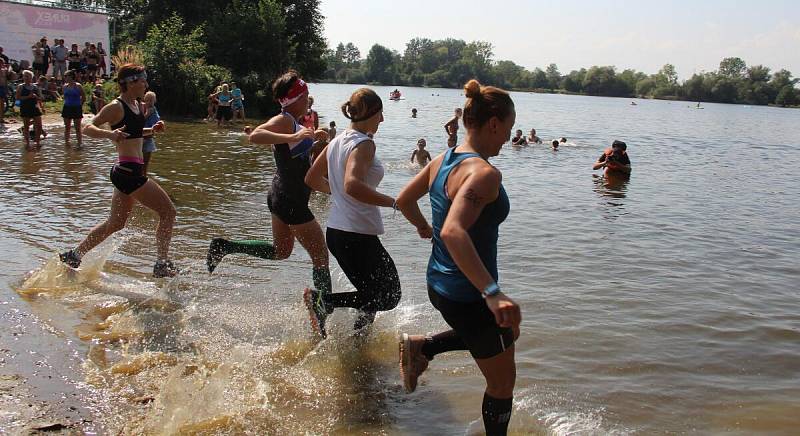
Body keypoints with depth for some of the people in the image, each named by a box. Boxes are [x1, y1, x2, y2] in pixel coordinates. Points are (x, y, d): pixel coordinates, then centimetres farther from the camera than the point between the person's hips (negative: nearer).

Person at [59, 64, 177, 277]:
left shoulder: (139, 106, 15)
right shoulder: (116, 107, -10)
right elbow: (87, 128, -15)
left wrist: (152, 130, 14)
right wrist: (110, 134, -33)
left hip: (127, 172, 10)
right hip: (128, 170, -10)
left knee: (115, 223, 19)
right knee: (168, 211, -8)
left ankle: (73, 255, 30)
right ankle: (162, 265, -4)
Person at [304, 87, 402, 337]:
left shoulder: (338, 141, 11)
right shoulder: (364, 143, -15)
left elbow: (312, 179, 20)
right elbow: (352, 185, -33)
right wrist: (394, 202, -28)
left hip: (335, 231, 10)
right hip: (358, 235, -10)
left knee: (372, 293, 19)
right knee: (388, 297, 0)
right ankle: (323, 300, -8)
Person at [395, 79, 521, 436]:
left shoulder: (443, 160, 1)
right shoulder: (484, 173, -25)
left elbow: (404, 199, 14)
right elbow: (453, 232, -39)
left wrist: (422, 226, 34)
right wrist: (493, 293, -44)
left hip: (439, 284, 9)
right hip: (469, 296, -9)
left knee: (501, 334, 34)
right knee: (502, 382, 12)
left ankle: (421, 347, 21)